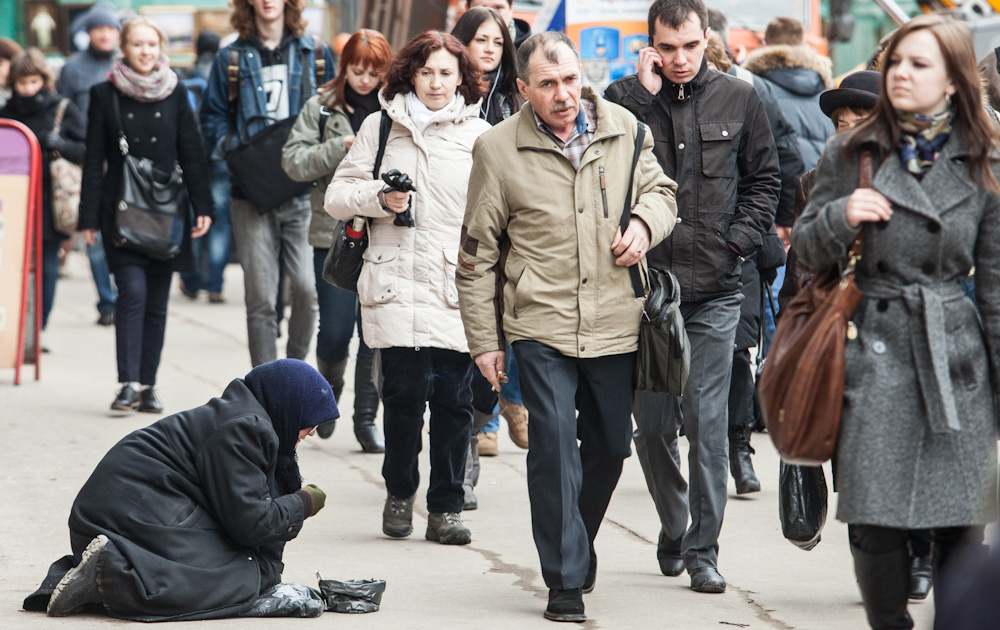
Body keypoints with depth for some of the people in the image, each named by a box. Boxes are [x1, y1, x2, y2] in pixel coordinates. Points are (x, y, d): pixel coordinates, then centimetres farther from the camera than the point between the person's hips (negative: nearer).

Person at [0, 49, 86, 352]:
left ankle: (41, 327, 11)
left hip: (51, 201, -1)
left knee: (47, 264, 2)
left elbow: (87, 151, 1)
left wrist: (60, 144, -15)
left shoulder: (64, 110, 1)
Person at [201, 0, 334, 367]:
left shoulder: (315, 54, 11)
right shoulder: (232, 58, 10)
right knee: (260, 296, -2)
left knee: (307, 287, -11)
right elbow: (213, 117, 11)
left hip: (304, 189, 0)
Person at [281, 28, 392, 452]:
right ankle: (329, 391, 32)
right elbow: (293, 161, -2)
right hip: (335, 232, 0)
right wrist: (340, 147, -13)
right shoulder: (322, 107, 3)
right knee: (335, 330, 2)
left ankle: (366, 418, 12)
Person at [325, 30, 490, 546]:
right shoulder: (381, 126, 10)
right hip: (396, 283, 0)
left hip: (458, 288, 0)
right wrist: (378, 198, -7)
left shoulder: (479, 135, 6)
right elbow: (337, 197, 12)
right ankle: (399, 493, 17)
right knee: (404, 393, -4)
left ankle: (445, 508, 9)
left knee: (453, 398, -2)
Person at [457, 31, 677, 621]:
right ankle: (566, 580, -6)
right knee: (555, 444, -12)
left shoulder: (624, 128, 3)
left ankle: (578, 548, 37)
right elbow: (477, 253, 2)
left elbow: (660, 188, 21)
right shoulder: (498, 148, -4)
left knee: (610, 445, 12)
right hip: (541, 325, -3)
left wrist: (645, 223, -4)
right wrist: (484, 341, 2)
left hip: (616, 324, 3)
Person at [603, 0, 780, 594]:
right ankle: (673, 531, 26)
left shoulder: (739, 99, 5)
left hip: (713, 292, -1)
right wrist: (644, 92, -14)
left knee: (707, 422, -5)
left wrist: (739, 242, -1)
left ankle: (704, 549, 2)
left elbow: (764, 178, 13)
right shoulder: (627, 98, 2)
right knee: (653, 424, 7)